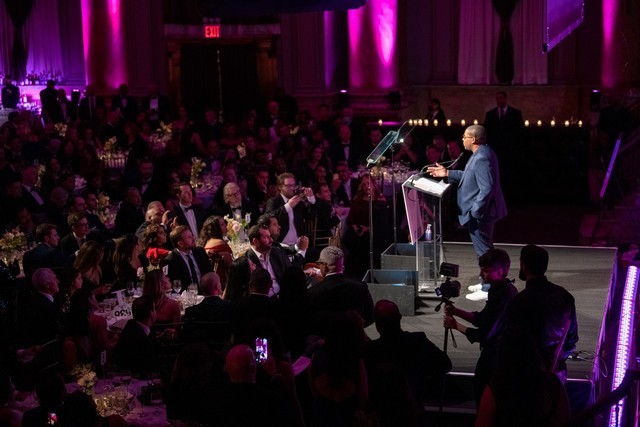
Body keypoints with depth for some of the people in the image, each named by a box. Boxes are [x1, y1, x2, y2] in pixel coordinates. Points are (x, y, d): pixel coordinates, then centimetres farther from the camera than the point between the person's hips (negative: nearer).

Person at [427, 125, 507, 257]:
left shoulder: (482, 158, -25)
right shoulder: (481, 153, 9)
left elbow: (486, 189, -29)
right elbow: (470, 176, 20)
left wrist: (474, 213, -25)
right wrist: (447, 173, 16)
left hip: (479, 214, -11)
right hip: (480, 211, 11)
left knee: (483, 251, -2)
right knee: (485, 249, 20)